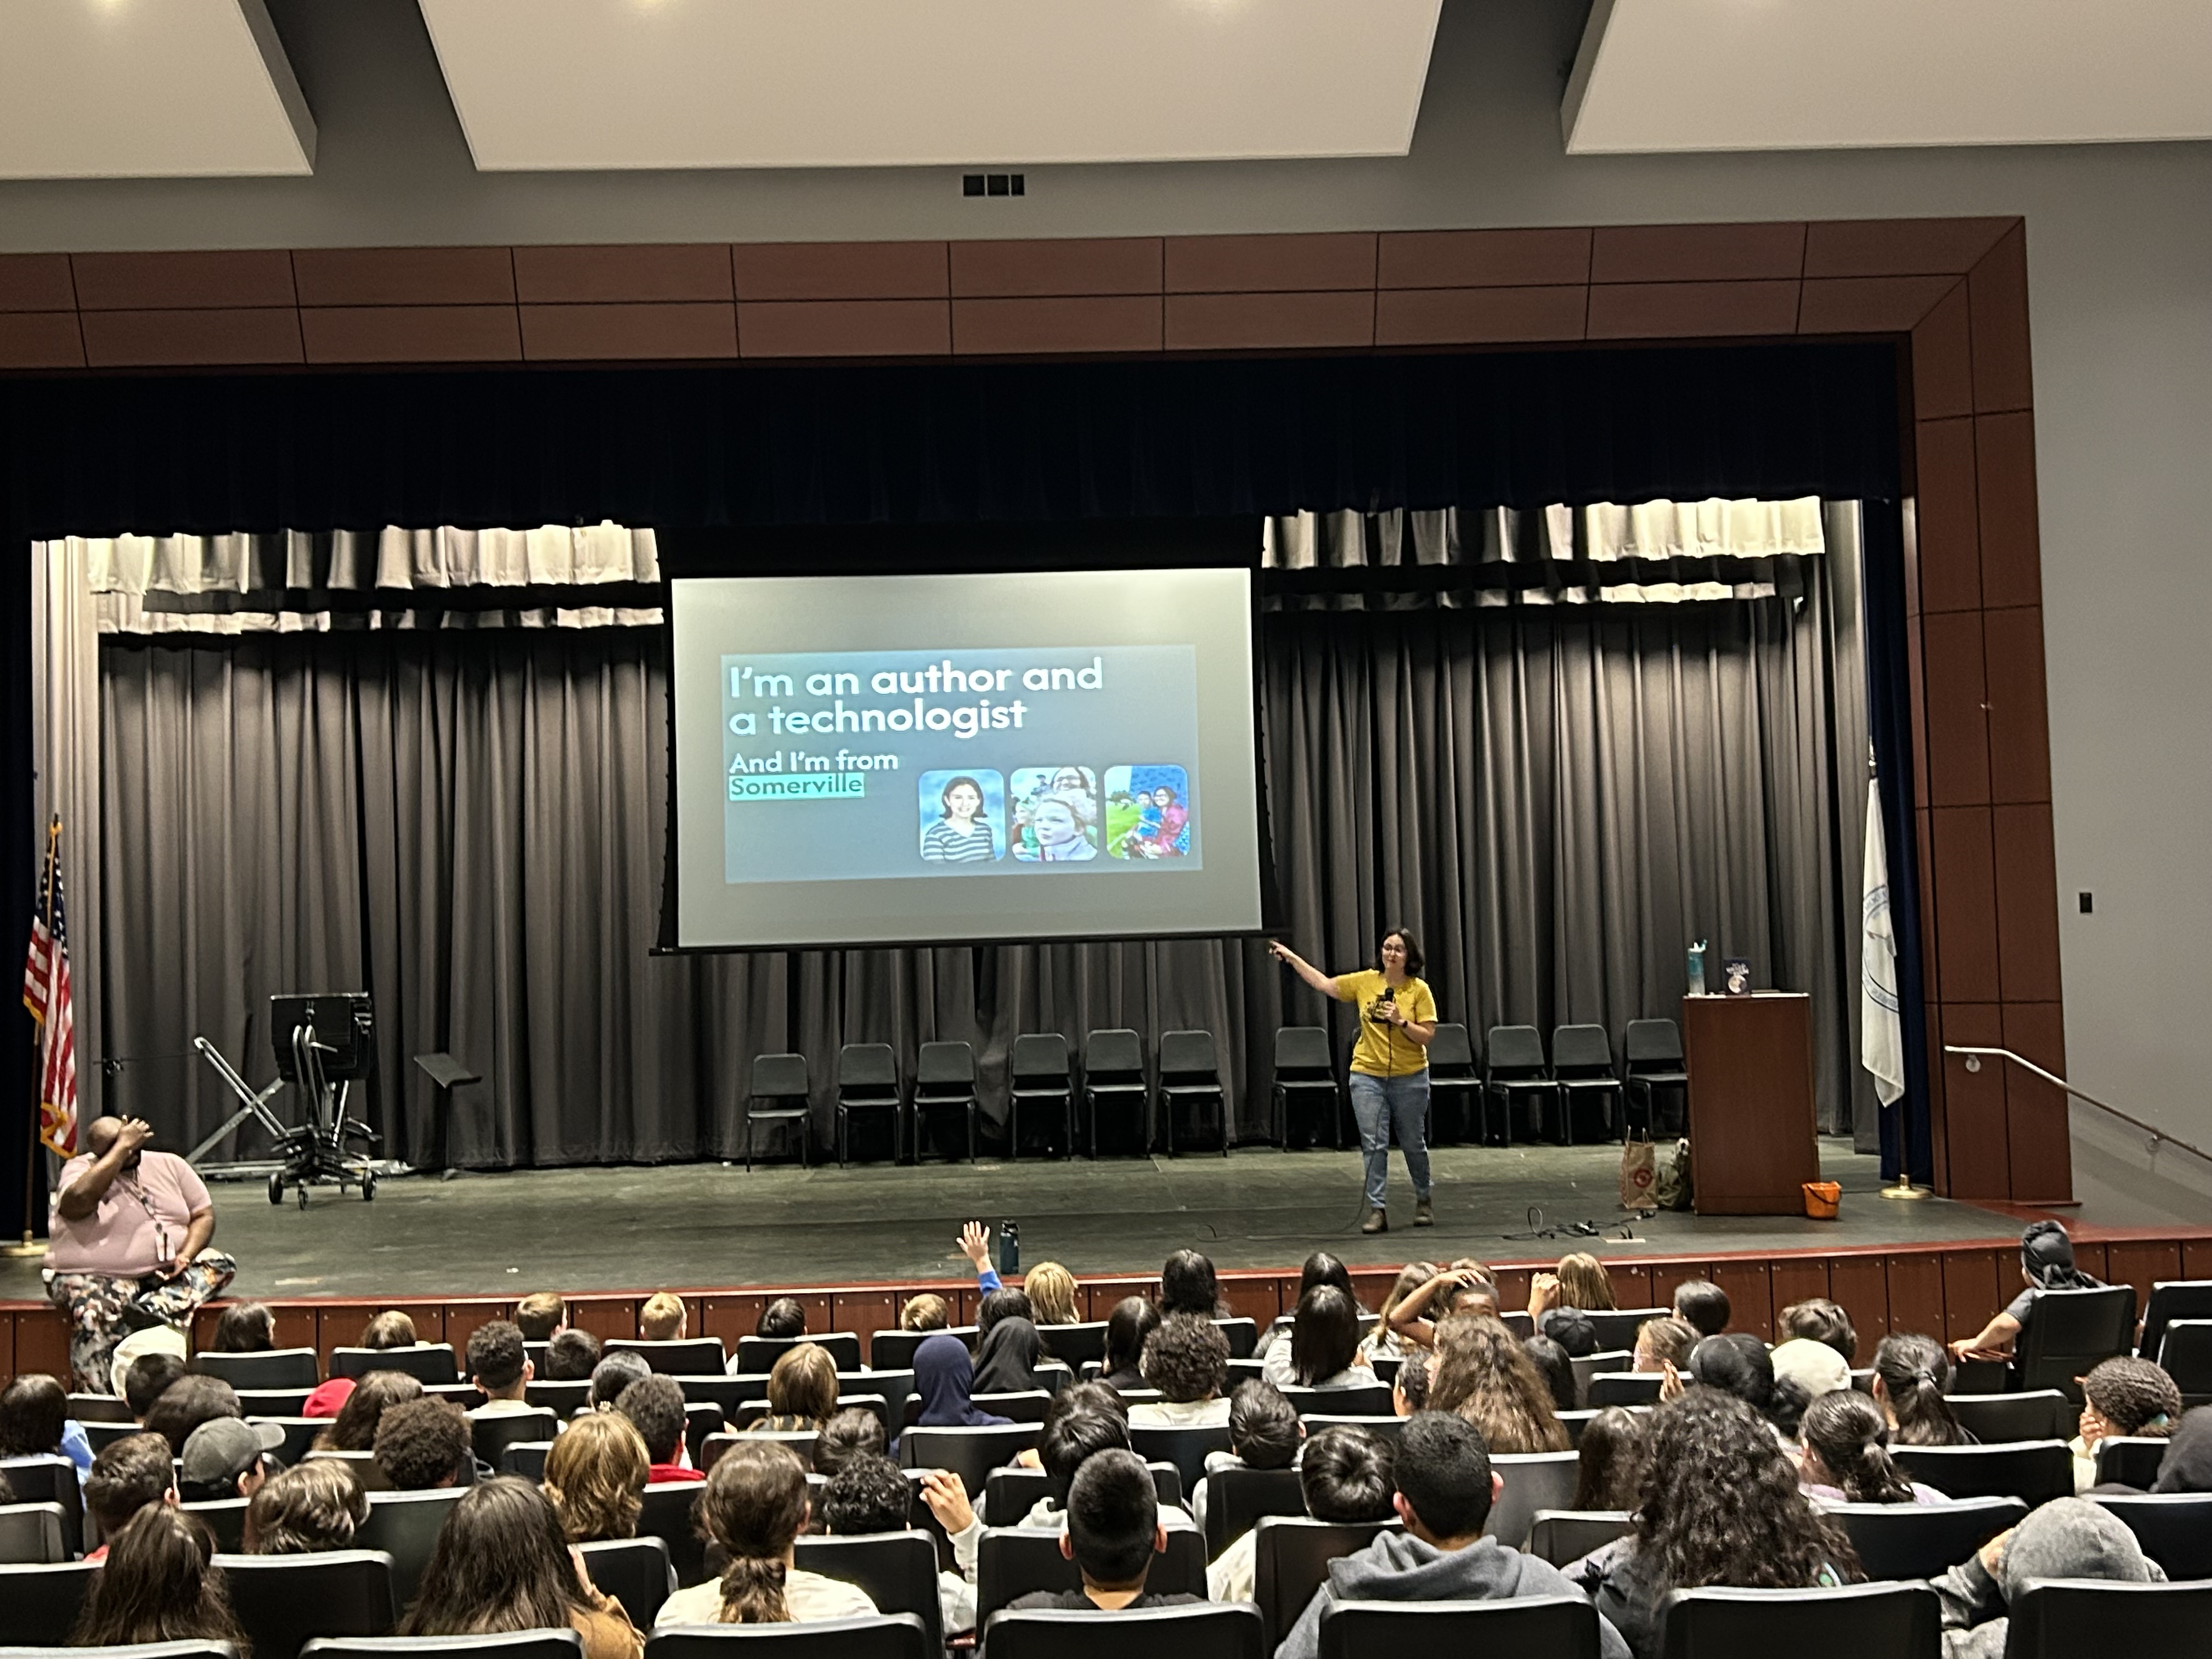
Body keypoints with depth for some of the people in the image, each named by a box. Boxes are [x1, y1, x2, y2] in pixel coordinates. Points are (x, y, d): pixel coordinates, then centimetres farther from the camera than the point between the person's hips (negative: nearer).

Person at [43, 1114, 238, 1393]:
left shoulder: (169, 1164, 9)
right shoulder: (80, 1169, -3)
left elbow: (204, 1215, 8)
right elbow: (79, 1199, -28)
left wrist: (185, 1256, -13)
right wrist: (122, 1146, -20)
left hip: (167, 1273, 5)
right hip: (98, 1278, -4)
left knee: (221, 1265, -19)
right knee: (94, 1314, -36)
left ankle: (153, 1310, -40)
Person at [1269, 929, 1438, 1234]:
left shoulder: (1419, 990, -6)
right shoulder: (1365, 981, 1)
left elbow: (1427, 1036, -7)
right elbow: (1324, 984, 8)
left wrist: (1401, 1021, -23)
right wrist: (1292, 958, 8)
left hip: (1410, 1077, -1)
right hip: (1368, 1075, 1)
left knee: (1414, 1144, 11)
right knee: (1373, 1144, -3)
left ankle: (1424, 1202, 31)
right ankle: (1377, 1210, 1)